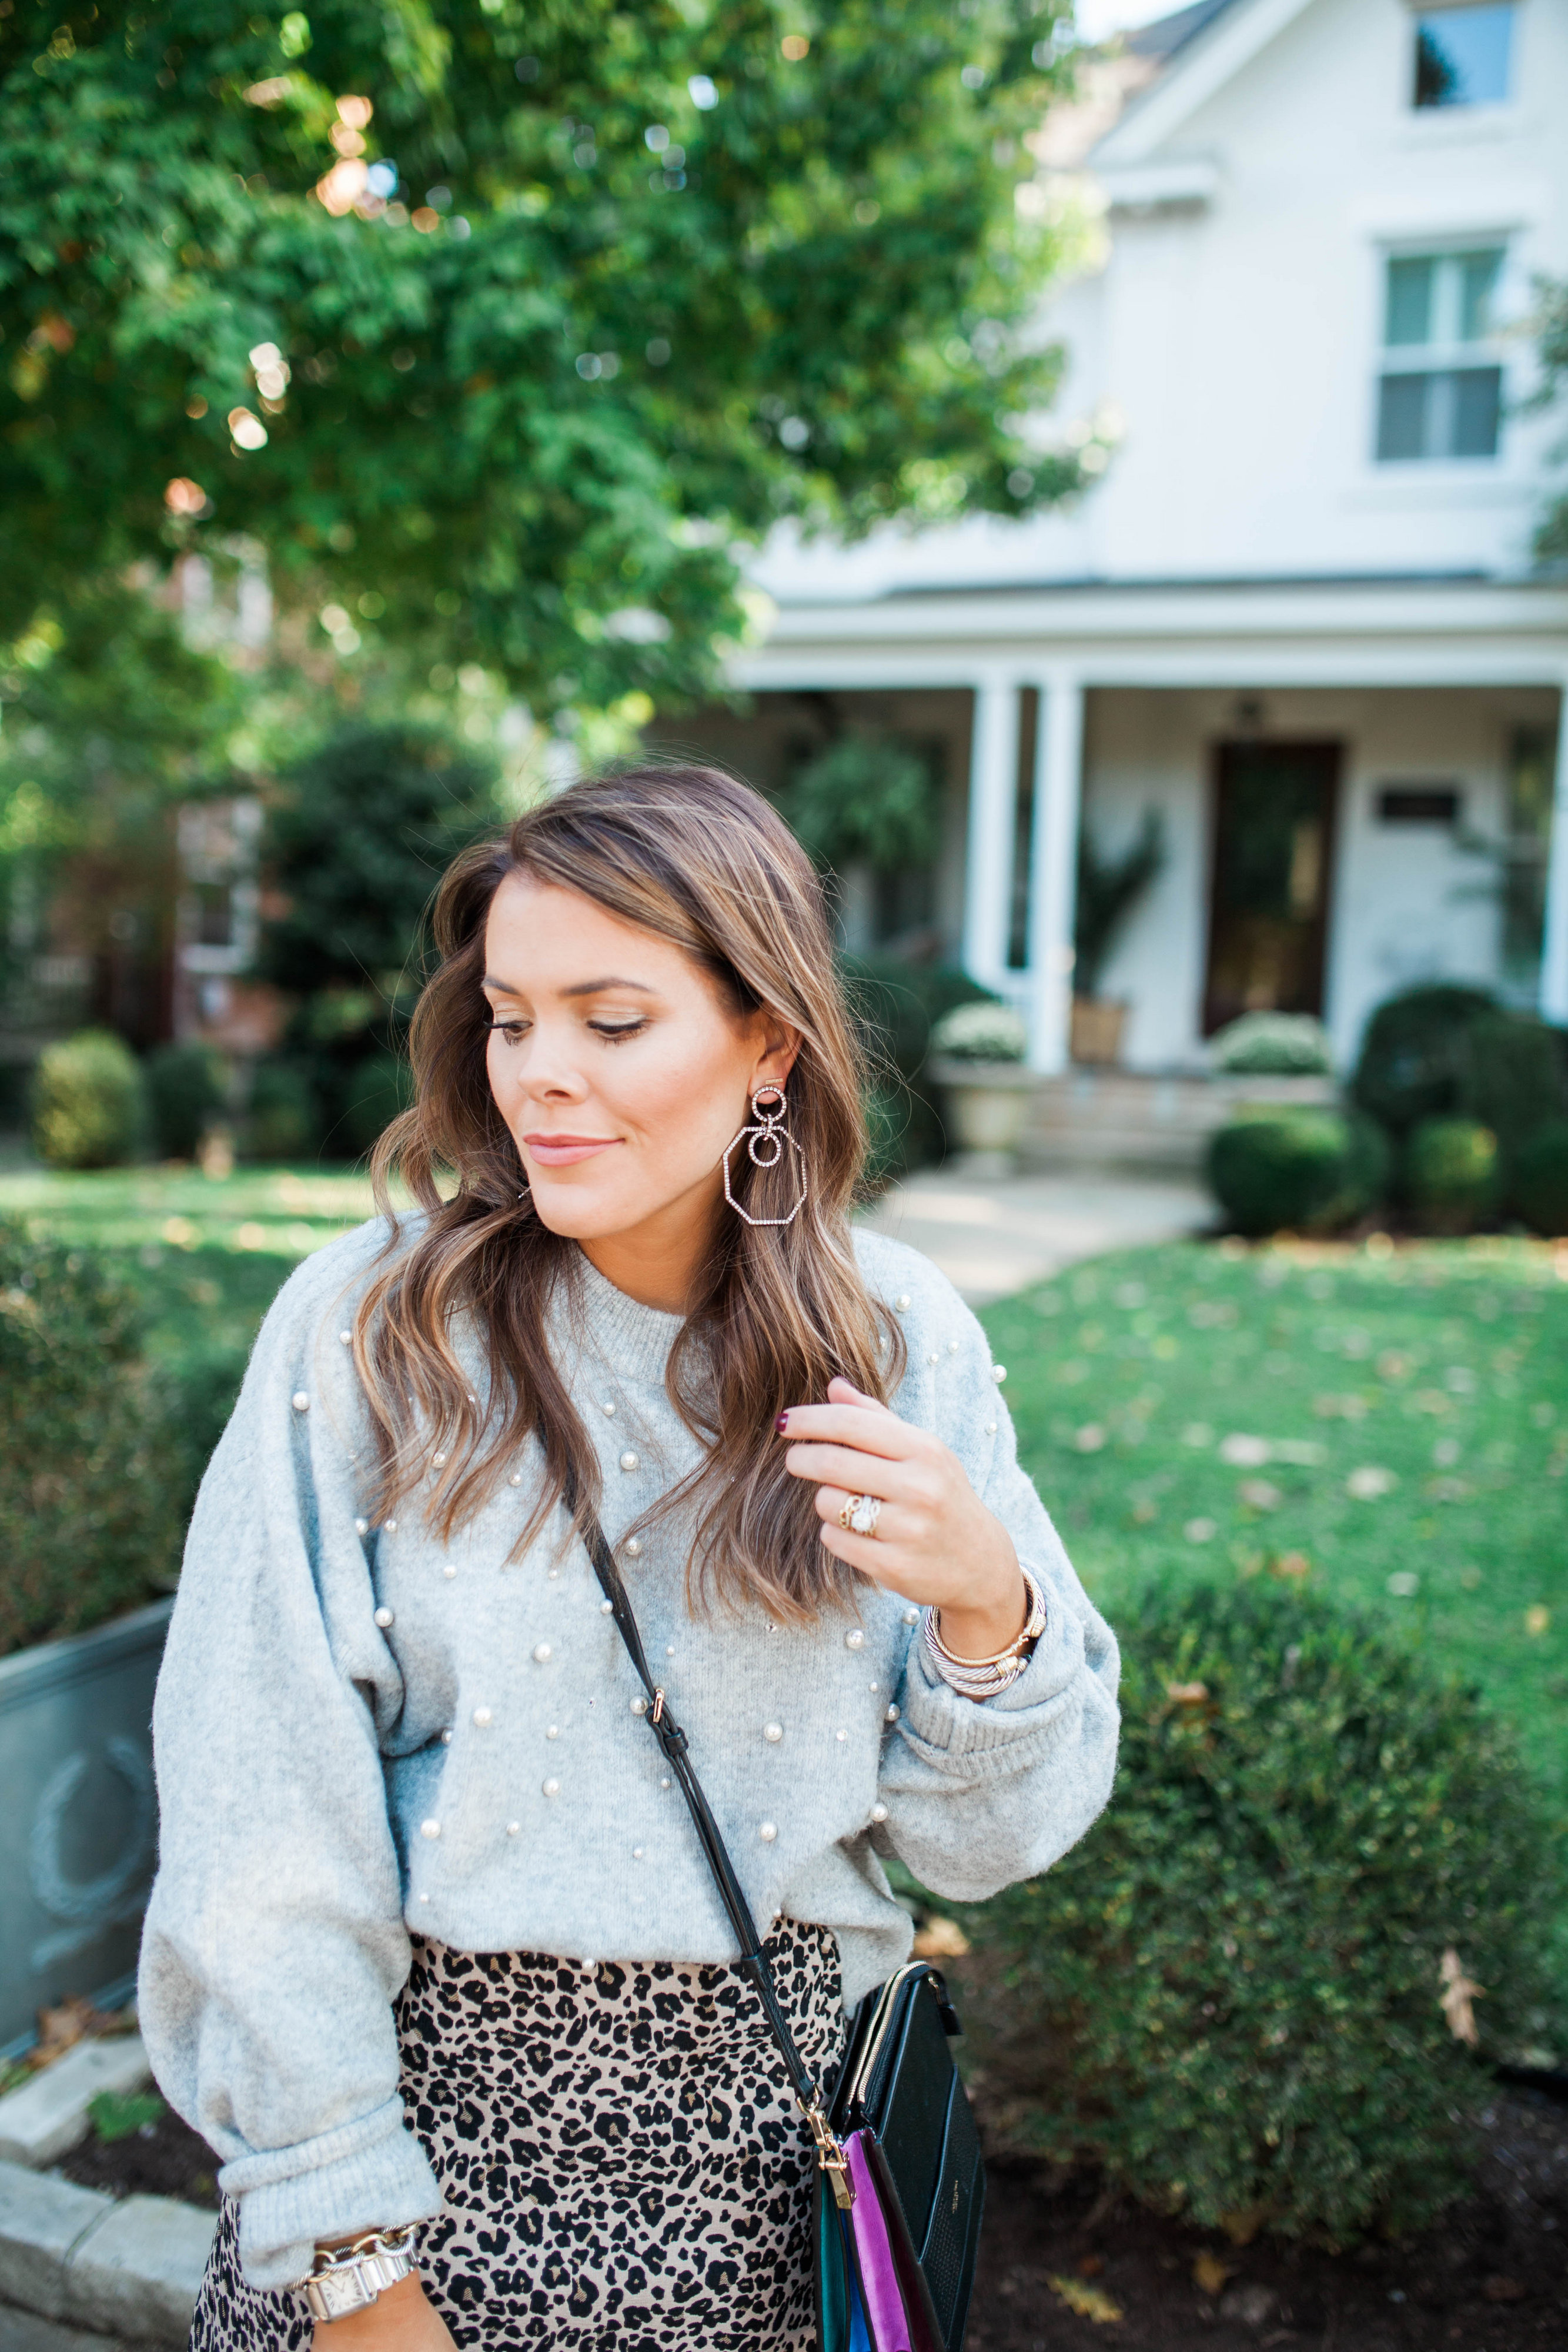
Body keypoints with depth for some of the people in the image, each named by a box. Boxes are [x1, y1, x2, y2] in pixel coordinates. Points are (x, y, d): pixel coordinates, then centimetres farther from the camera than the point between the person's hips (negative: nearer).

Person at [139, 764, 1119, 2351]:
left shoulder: (903, 1346, -6)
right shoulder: (369, 1326, -13)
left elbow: (981, 1837, -2)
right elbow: (267, 1823, -11)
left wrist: (986, 1601, -21)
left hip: (764, 2140, 2)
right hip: (431, 2099, -1)